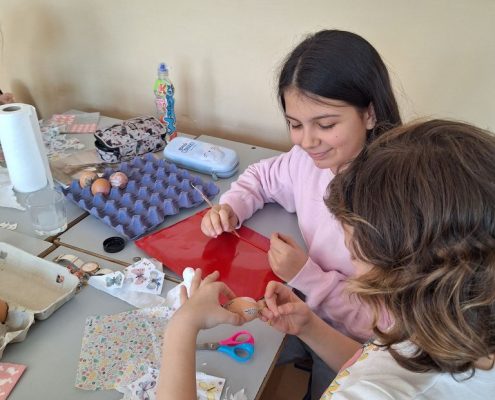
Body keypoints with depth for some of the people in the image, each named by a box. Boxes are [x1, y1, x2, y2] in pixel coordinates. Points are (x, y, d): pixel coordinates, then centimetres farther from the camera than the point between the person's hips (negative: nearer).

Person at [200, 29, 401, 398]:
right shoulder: (311, 158, -14)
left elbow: (391, 329, -24)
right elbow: (262, 176, 8)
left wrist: (308, 277, -27)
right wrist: (230, 206, -12)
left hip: (356, 347, -4)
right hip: (304, 307, 5)